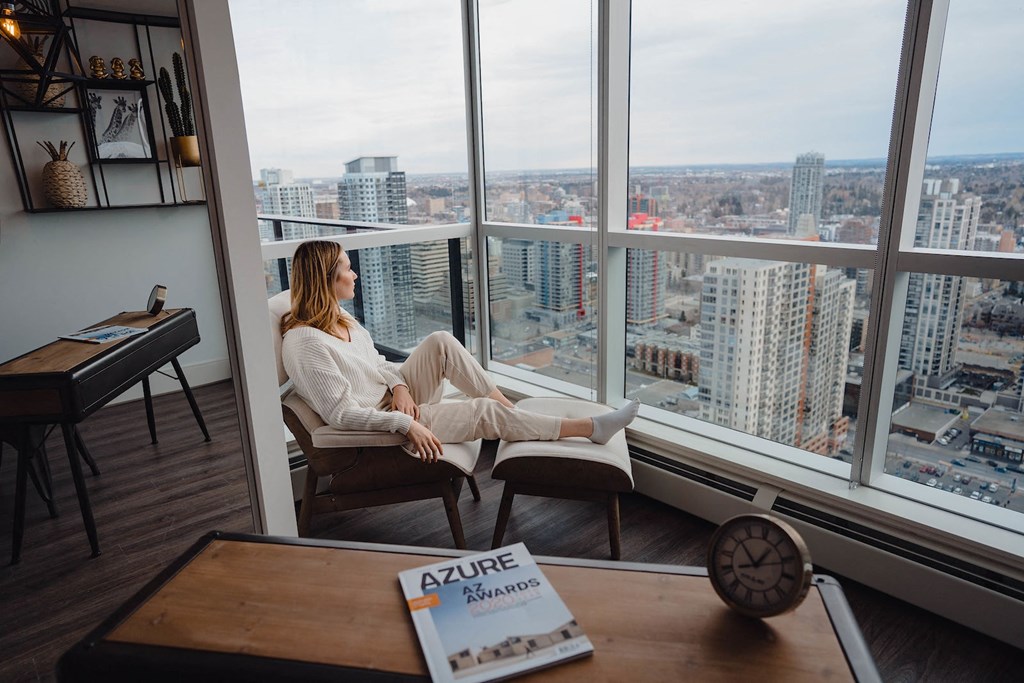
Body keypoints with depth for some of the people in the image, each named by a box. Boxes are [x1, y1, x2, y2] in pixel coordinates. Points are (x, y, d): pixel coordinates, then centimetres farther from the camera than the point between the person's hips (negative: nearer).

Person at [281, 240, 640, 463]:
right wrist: (406, 424, -27)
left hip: (397, 400, 9)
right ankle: (589, 428, -9)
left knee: (440, 342, -12)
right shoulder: (304, 342, -24)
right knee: (485, 412, -17)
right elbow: (341, 413, -25)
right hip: (380, 426, -9)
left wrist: (399, 386, -9)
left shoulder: (337, 317, 4)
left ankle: (509, 406, -4)